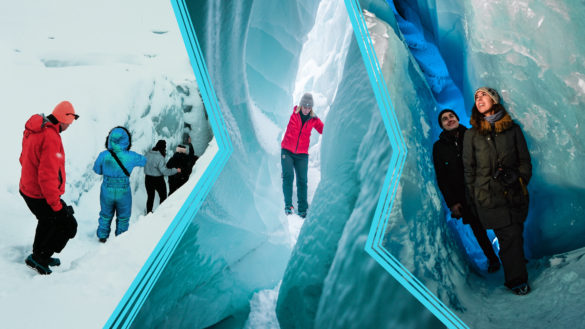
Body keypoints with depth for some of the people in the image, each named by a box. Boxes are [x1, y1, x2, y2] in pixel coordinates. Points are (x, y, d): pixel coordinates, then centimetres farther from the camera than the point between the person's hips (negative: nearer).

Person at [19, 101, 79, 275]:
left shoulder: (33, 129, 4)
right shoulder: (51, 138, -27)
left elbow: (24, 159, 17)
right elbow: (47, 175, -29)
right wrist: (56, 203, -22)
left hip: (28, 189, 10)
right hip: (42, 196, -10)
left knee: (47, 222, 28)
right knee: (68, 225, 4)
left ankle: (39, 256, 45)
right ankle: (38, 258, 11)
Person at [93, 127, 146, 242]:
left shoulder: (104, 155, -14)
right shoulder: (131, 156, -17)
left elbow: (97, 170, 0)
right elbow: (143, 161, 3)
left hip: (107, 191, 2)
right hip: (123, 192, -1)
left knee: (106, 215, 25)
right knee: (123, 218, 20)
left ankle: (102, 236, 40)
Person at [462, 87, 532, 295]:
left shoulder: (513, 129, 10)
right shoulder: (471, 134, 7)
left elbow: (525, 161, 12)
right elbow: (469, 169, 7)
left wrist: (519, 179, -4)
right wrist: (473, 198, 4)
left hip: (514, 193, 2)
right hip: (489, 195, -2)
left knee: (515, 235, 4)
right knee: (510, 236, -7)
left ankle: (516, 275, 24)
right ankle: (516, 280, 6)